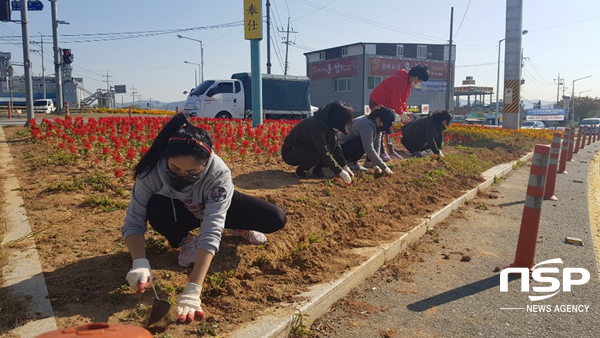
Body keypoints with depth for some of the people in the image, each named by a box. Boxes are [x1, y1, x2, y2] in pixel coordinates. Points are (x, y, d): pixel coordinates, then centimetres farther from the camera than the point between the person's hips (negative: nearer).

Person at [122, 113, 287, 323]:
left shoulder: (219, 174, -40)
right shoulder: (152, 171, -34)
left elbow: (211, 232, -46)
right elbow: (133, 222, -28)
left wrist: (193, 291, -54)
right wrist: (140, 262, -47)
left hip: (216, 207, -1)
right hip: (180, 211, 1)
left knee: (276, 219, -20)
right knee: (156, 209, -35)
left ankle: (236, 227, 12)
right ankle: (185, 242, -3)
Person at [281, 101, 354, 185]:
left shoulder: (329, 124, -7)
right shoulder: (317, 125, -33)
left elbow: (336, 146, -3)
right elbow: (324, 153, -33)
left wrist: (345, 166, -11)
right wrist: (340, 171, -29)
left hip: (307, 148, 8)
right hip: (290, 151, -8)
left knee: (333, 140, -12)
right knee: (315, 157, -36)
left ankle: (318, 170, 0)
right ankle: (300, 170, -5)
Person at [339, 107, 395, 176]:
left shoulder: (377, 125, -5)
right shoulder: (367, 125, -32)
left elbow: (377, 145, -7)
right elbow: (369, 150, -37)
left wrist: (376, 165, -16)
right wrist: (384, 168, -33)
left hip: (352, 143, 9)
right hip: (341, 147, -9)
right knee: (365, 143, -31)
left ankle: (353, 160, 4)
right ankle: (351, 162, -9)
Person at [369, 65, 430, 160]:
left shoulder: (408, 83, 7)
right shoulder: (400, 81, -27)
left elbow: (402, 99, 12)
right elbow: (396, 99, -29)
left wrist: (405, 111, 0)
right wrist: (401, 113, -20)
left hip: (385, 104, 10)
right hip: (377, 102, -10)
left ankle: (391, 151, 17)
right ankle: (382, 152, -8)